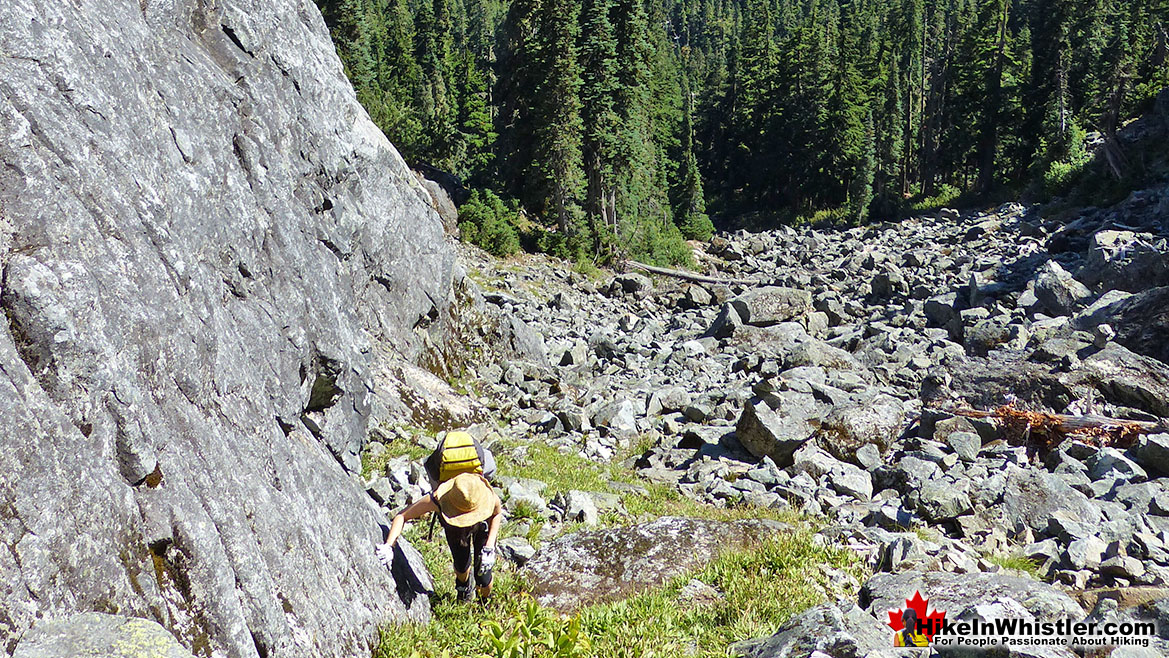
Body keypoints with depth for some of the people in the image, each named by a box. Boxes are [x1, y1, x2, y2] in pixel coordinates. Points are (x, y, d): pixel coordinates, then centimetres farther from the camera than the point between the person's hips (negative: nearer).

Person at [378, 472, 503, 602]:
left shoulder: (491, 498, -43)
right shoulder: (439, 500, -44)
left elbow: (497, 513, -16)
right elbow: (402, 516, -32)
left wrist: (489, 547, -25)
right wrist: (388, 546, -45)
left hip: (483, 524, -1)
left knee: (483, 576, -2)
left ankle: (485, 601, 35)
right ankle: (463, 585, 41)